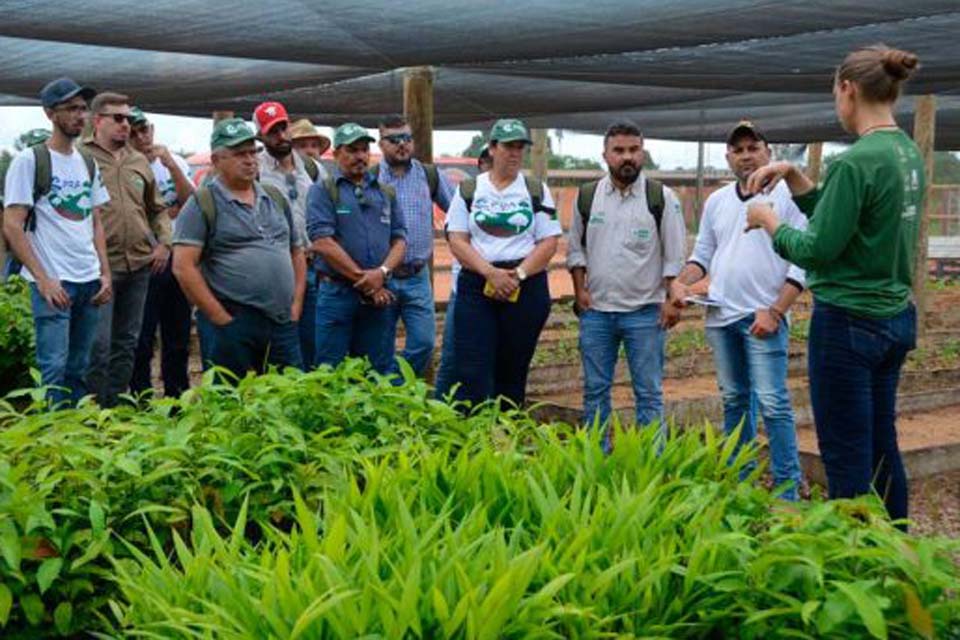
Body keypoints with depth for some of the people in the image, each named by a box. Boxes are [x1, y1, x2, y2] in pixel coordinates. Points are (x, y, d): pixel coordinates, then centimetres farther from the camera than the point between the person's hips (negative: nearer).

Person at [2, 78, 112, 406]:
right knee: (55, 369, -7)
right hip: (53, 282, -6)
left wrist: (105, 274, 8)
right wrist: (42, 278, -15)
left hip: (90, 281, 6)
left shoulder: (88, 163, 14)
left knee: (79, 368, 10)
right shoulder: (29, 160, -5)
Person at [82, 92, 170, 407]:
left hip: (139, 265, 6)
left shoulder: (139, 161, 15)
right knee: (99, 344, -6)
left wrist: (163, 243, 10)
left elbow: (158, 209, 23)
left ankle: (117, 404, 22)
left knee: (127, 342, 12)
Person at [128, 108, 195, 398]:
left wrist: (171, 165, -13)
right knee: (142, 339, -1)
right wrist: (168, 213, -6)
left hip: (177, 257, 5)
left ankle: (177, 397, 24)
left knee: (178, 335, 13)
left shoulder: (176, 162, 7)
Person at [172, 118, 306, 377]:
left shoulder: (276, 198, 16)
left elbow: (297, 253, 23)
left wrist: (296, 303, 9)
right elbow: (183, 267, -11)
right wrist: (221, 319, -13)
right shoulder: (203, 204, -3)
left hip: (284, 322, 6)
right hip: (233, 326, -5)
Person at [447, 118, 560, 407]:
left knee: (512, 371, 6)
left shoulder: (537, 191, 9)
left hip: (526, 286, 1)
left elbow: (549, 243, 2)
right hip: (476, 285, 0)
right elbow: (457, 240, 0)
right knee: (472, 370, -8)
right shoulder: (469, 190, 8)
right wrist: (491, 273, -14)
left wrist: (518, 275, -13)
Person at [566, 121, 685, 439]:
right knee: (595, 390, 9)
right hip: (596, 309, 3)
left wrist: (672, 300, -6)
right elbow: (575, 248, 13)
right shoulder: (587, 196, 7)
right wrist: (580, 289, 2)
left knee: (649, 392, 2)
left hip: (645, 311, -3)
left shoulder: (662, 198, -1)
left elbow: (675, 256, 1)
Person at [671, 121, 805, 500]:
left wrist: (775, 311, -15)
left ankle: (787, 489, -4)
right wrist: (682, 282, -1)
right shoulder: (716, 201, 13)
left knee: (772, 403, -10)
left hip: (763, 317, -6)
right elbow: (703, 254, 19)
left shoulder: (788, 196, -4)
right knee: (734, 400, 14)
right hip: (721, 316, 6)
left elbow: (802, 262, -8)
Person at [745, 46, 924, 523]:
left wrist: (768, 220, -2)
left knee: (847, 460, 0)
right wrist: (790, 174, 10)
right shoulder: (908, 153, 8)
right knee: (881, 448, 18)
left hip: (849, 321, -9)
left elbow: (816, 248, -18)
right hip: (896, 319, 9)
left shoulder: (856, 161, -19)